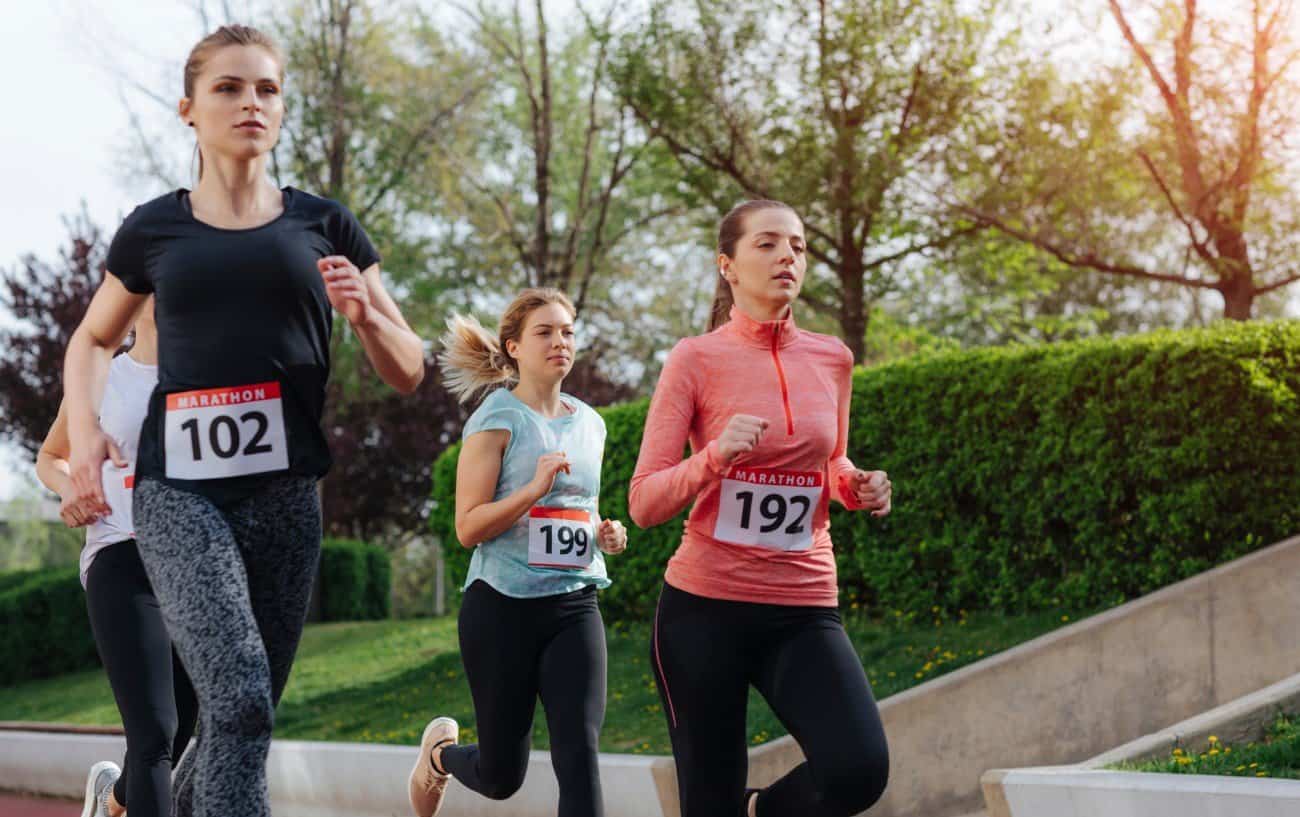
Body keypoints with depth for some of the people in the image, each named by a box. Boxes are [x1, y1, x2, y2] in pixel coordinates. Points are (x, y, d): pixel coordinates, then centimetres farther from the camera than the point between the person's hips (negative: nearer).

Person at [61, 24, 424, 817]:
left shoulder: (322, 225, 9)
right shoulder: (154, 229, 8)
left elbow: (409, 372, 11)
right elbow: (93, 341, 25)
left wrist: (363, 313, -10)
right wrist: (85, 432, 6)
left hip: (284, 495, 2)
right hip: (179, 493, -2)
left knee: (244, 715, 9)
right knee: (239, 696, -21)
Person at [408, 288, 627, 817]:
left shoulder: (589, 423, 12)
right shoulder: (497, 419, -5)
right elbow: (468, 527, -11)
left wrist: (606, 535, 5)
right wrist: (534, 489, -24)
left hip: (574, 604, 4)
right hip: (503, 605, -4)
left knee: (579, 751, -15)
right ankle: (439, 751, 42)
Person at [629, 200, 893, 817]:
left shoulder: (831, 359, 7)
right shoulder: (696, 360, -5)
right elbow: (644, 503, -7)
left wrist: (856, 487, 2)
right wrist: (716, 456, -24)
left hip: (804, 608, 3)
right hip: (703, 606, -3)